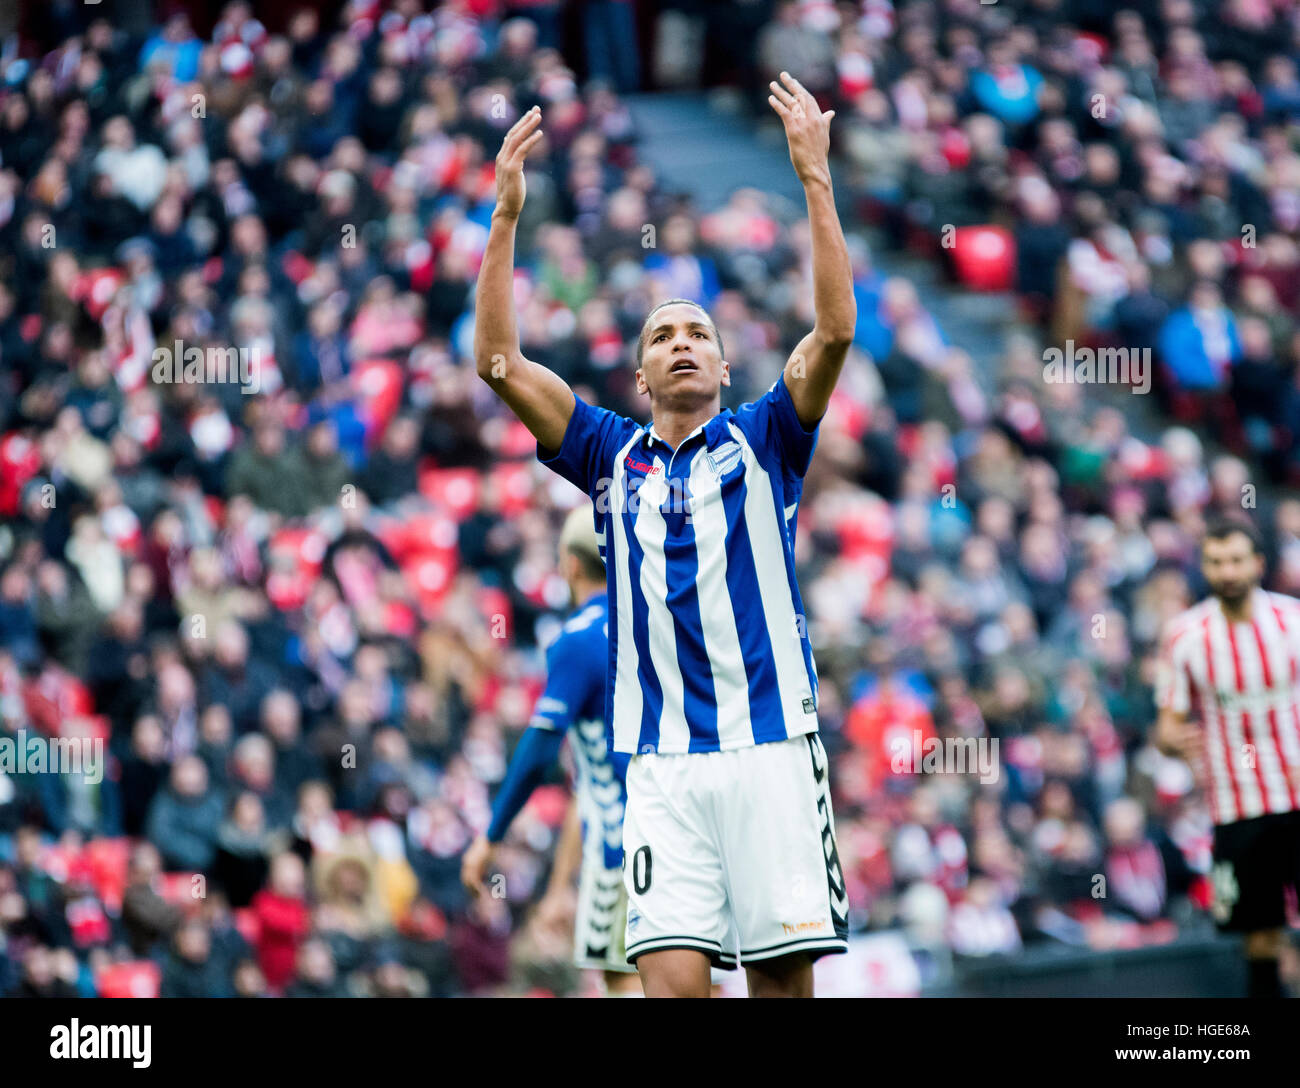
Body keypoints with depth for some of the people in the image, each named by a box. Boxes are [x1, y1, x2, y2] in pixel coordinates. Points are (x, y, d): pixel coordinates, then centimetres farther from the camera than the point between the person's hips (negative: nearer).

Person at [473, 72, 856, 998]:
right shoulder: (613, 456, 16)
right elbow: (498, 362, 8)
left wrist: (816, 181, -9)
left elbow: (835, 331, -2)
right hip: (663, 761, 1)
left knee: (784, 977, -4)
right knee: (673, 979, -11)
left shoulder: (762, 443, 11)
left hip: (771, 743, -1)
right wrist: (507, 212, 0)